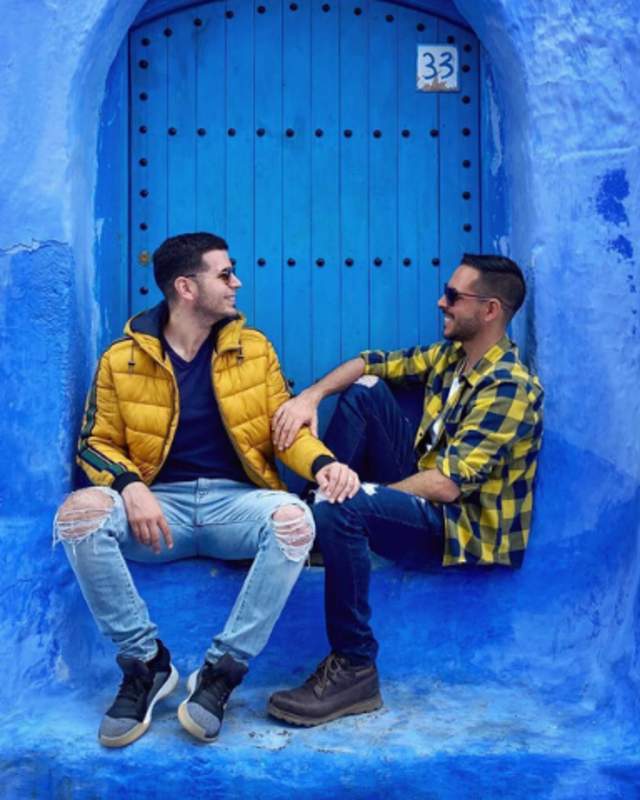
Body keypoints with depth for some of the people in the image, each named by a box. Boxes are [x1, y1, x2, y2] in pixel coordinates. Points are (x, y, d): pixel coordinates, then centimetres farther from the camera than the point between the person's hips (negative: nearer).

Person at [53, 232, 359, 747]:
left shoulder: (253, 348, 7)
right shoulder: (122, 359, 2)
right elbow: (97, 443, 5)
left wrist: (323, 463, -17)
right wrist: (130, 486, -18)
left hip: (235, 500, 1)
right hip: (160, 504, 0)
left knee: (295, 519, -33)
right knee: (79, 512, -30)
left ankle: (222, 671, -18)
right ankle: (146, 663, -12)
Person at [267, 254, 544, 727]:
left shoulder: (509, 387, -21)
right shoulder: (451, 355, 5)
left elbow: (448, 484, -27)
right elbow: (371, 363, 7)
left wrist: (362, 493, -17)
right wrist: (311, 396, -12)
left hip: (464, 524, -9)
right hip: (423, 488, 9)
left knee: (340, 508, -33)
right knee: (365, 391, 3)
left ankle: (355, 671, -22)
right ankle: (316, 528, -1)